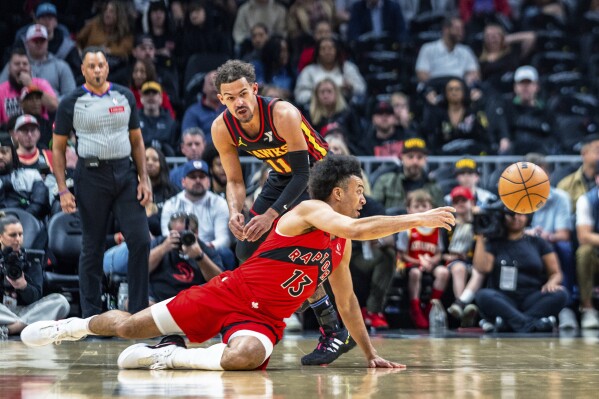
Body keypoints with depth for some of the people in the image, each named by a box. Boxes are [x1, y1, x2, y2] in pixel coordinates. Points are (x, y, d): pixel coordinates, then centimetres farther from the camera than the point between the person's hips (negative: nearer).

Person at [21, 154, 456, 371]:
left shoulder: (342, 248, 12)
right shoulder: (311, 211, -12)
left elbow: (347, 302, 24)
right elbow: (357, 229, -32)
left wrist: (370, 353, 20)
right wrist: (418, 219, -32)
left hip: (263, 318, 5)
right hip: (230, 293, -5)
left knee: (246, 356, -33)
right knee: (130, 326, 1)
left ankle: (167, 355, -14)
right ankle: (72, 326, 31)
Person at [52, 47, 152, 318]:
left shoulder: (124, 96, 9)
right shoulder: (72, 102, 0)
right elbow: (58, 148, 2)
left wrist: (144, 179, 5)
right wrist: (63, 190, -6)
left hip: (125, 173, 3)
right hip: (91, 176, -3)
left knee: (140, 240, -6)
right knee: (92, 247, 3)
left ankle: (139, 311, 3)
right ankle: (91, 314, 12)